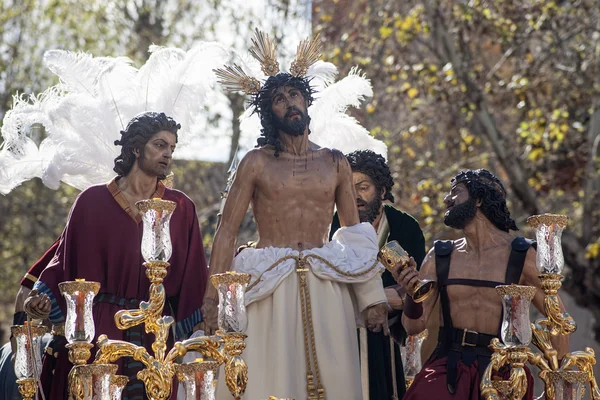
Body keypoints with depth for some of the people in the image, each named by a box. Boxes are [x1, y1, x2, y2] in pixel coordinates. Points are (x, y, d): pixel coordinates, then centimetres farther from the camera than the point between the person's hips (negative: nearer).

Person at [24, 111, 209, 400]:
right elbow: (67, 260, 3)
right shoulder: (93, 201, 1)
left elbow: (192, 274, 6)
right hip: (98, 327, -2)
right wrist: (45, 299, -11)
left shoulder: (181, 209, 6)